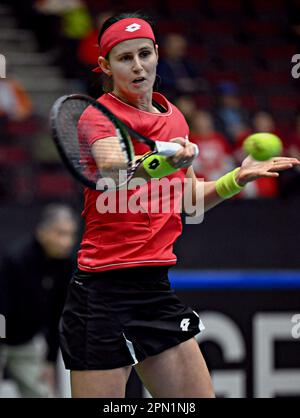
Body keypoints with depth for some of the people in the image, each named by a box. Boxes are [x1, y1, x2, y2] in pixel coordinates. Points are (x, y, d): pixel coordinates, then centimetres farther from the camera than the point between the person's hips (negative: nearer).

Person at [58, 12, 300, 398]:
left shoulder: (174, 118, 12)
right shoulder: (99, 116, -9)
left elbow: (190, 198, 25)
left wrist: (236, 179, 9)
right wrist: (162, 162, -50)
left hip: (156, 290, 7)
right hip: (104, 293, -7)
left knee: (200, 396, 4)